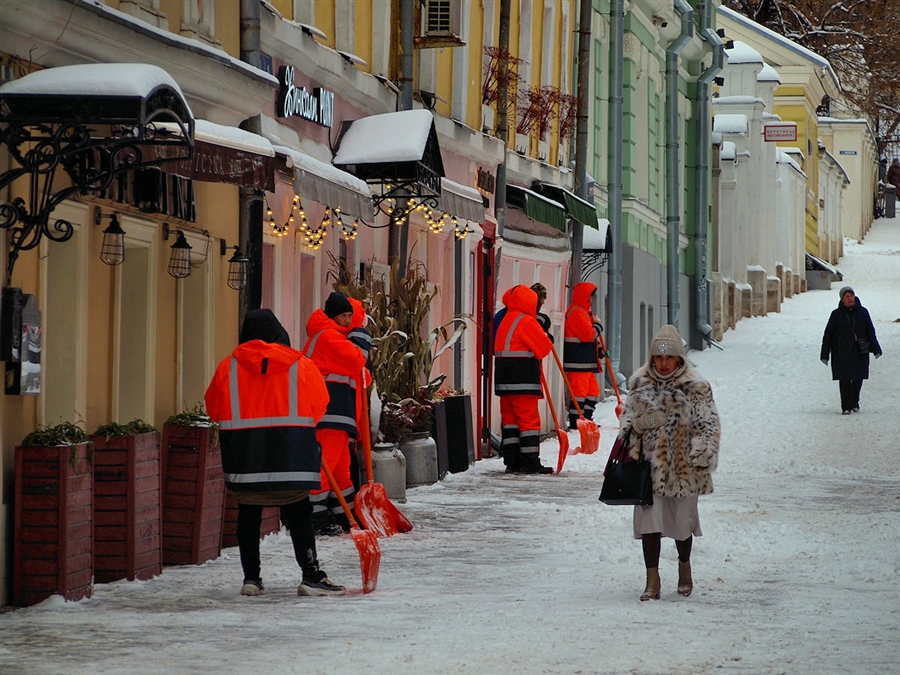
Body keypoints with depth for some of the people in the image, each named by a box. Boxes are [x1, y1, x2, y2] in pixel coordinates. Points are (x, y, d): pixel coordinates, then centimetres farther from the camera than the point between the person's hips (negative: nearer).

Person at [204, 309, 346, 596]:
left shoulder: (229, 366, 2)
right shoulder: (300, 365, 1)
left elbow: (213, 408, 10)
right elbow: (319, 405, 8)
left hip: (244, 456, 1)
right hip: (291, 455, -1)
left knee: (248, 514, 11)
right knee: (298, 513, 4)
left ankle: (251, 578, 10)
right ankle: (311, 575, -3)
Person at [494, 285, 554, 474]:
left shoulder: (505, 321, 17)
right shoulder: (526, 322, -12)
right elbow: (544, 347, -11)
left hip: (504, 380, 9)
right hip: (523, 381, -9)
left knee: (509, 419, 10)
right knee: (529, 419, -5)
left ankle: (511, 461, 11)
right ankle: (530, 462, -7)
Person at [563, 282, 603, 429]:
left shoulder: (584, 312, 22)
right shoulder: (577, 313, -14)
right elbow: (588, 334, -21)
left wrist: (597, 350, 16)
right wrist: (598, 325, -4)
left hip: (587, 361, 11)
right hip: (578, 362, -11)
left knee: (593, 390, 14)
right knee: (580, 390, -9)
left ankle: (586, 419, 19)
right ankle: (575, 421, -6)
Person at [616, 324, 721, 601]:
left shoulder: (696, 388, -2)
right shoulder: (639, 384, 7)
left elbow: (708, 424, -2)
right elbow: (628, 419, 14)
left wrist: (702, 453, -12)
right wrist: (629, 449, 3)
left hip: (683, 466, -2)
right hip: (649, 465, 2)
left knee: (682, 521, 10)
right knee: (649, 520, -4)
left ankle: (684, 566, 36)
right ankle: (652, 580, 1)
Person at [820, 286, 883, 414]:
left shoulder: (862, 312, 5)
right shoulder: (836, 314, 1)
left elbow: (871, 331, 8)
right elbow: (828, 335, 3)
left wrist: (876, 349, -2)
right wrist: (824, 354, -1)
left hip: (860, 353, 1)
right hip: (842, 354, -1)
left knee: (858, 379, 3)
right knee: (844, 380, -6)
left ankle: (854, 403, 25)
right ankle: (846, 407, 2)